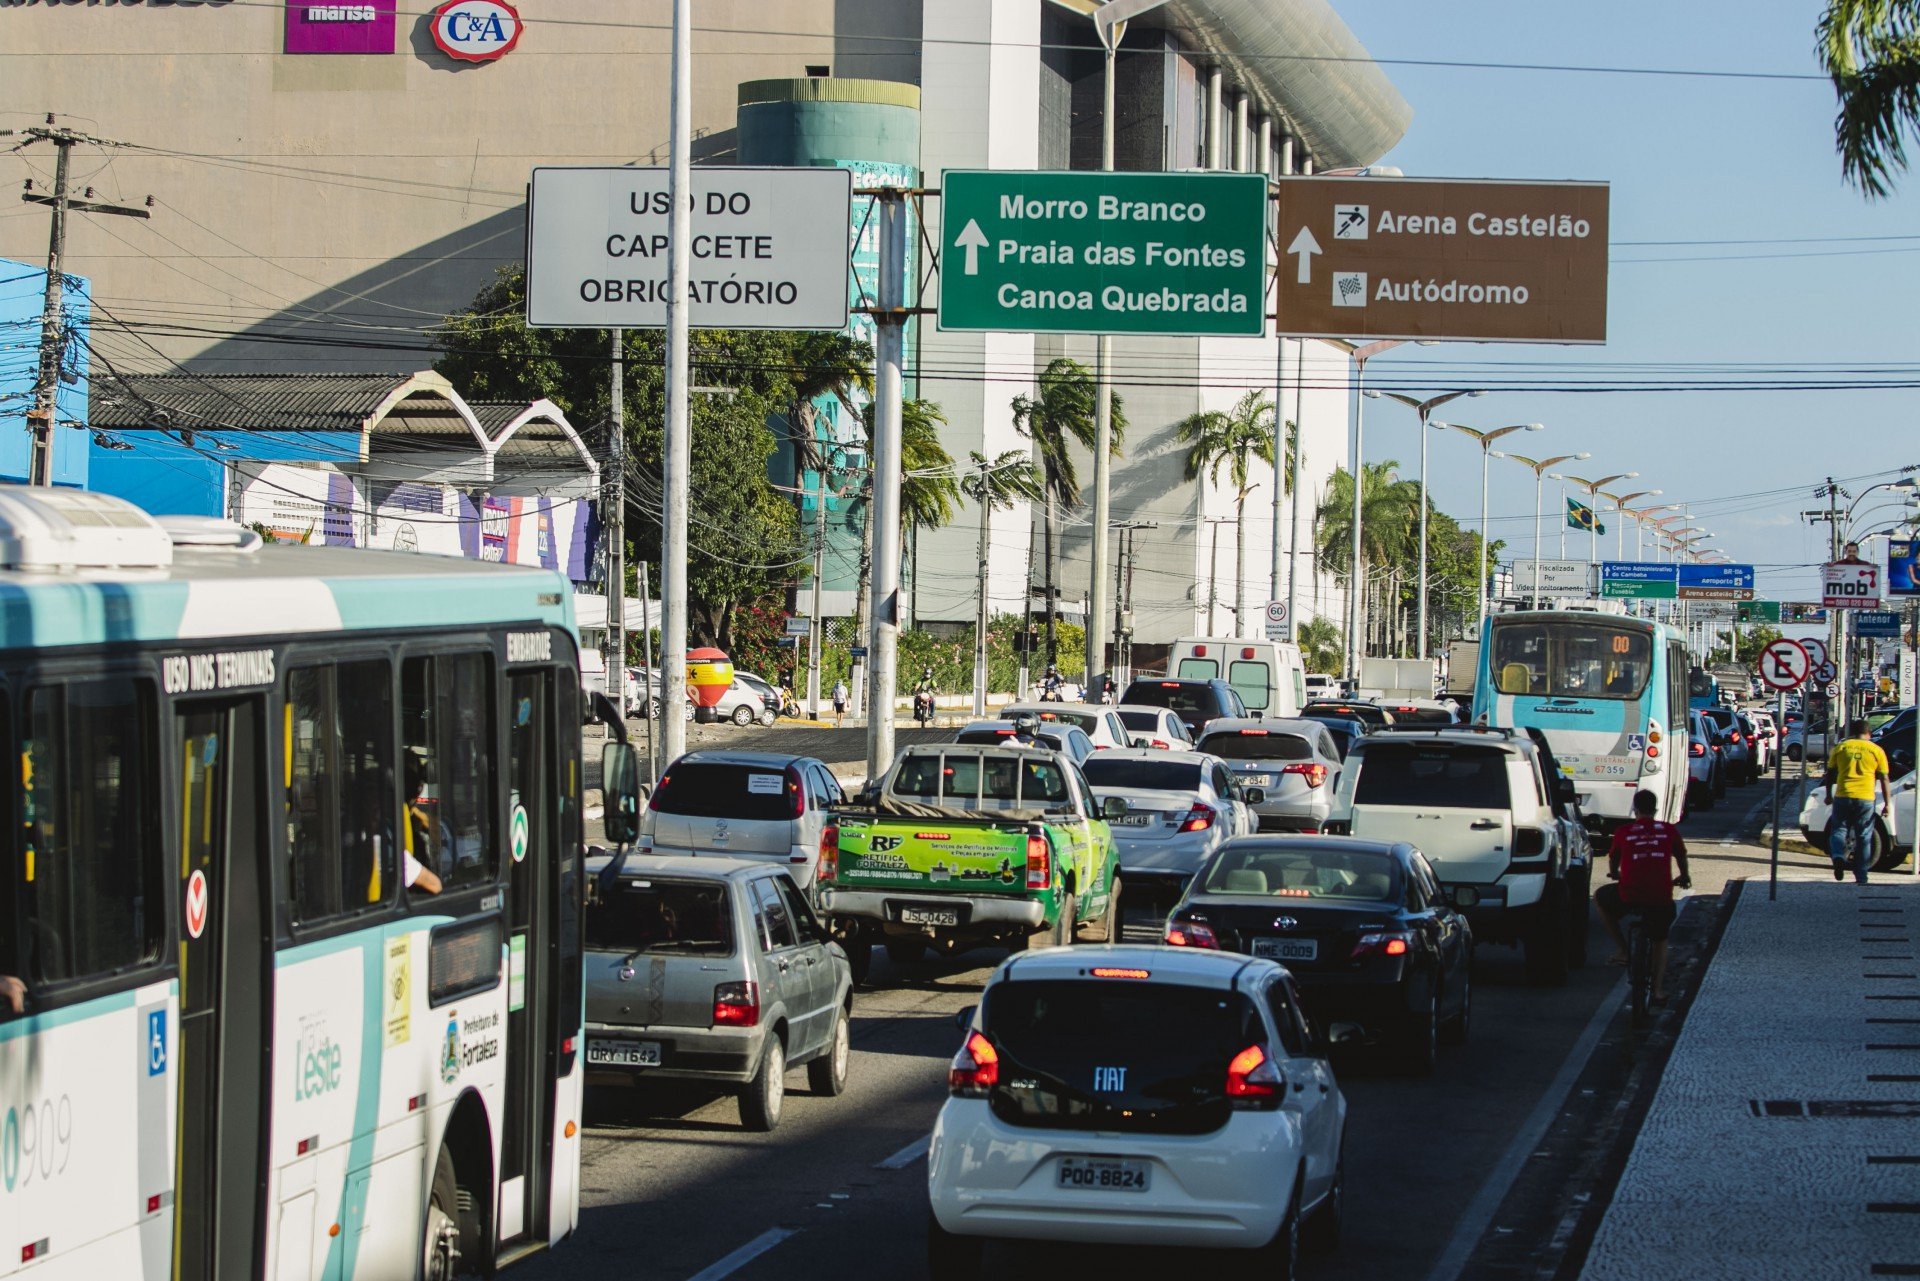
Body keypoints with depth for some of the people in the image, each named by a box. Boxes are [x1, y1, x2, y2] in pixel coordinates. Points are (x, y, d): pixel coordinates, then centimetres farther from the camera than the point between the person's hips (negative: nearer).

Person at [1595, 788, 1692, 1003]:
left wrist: (1614, 875, 45)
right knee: (1660, 941, 27)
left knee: (1600, 898, 29)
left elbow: (1613, 860, 20)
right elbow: (1681, 856, 25)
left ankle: (1622, 949, 23)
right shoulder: (1669, 831, 7)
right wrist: (1684, 877, 47)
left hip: (1629, 895, -2)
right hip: (1660, 897, 2)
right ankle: (1659, 989, 20)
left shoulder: (1623, 833, 4)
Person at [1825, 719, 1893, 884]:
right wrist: (1887, 803, 6)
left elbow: (1830, 774, 9)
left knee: (1840, 830, 11)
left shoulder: (1841, 747, 6)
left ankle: (1838, 856, -18)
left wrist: (1828, 795, 19)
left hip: (1843, 796, 0)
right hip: (1865, 799, 0)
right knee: (1864, 837, 8)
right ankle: (1861, 876, 9)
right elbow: (1884, 779, 3)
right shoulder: (1876, 751, 4)